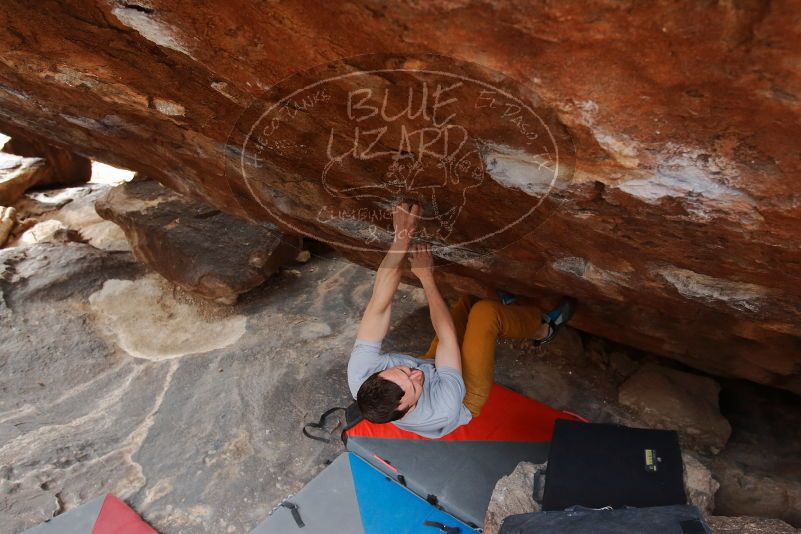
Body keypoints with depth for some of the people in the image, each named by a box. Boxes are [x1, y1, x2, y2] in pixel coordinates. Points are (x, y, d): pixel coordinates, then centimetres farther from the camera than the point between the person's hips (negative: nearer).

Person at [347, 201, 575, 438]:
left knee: (469, 302, 0)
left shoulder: (360, 374, -38)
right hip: (466, 396, -4)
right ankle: (543, 328, 10)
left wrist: (400, 239, -44)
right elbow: (447, 334, -35)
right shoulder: (443, 411, -45)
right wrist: (426, 276, -28)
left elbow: (379, 303, -38)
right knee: (486, 311, -21)